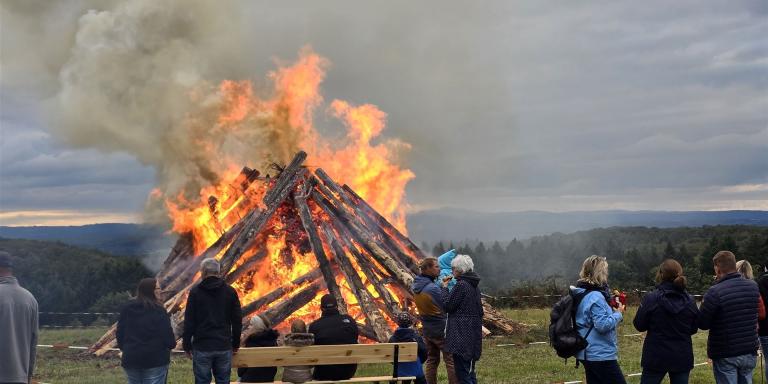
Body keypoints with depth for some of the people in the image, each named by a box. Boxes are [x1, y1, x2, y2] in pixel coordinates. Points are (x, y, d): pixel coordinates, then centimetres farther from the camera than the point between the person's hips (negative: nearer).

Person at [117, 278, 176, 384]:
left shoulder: (126, 309, 3)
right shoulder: (158, 311, -12)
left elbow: (120, 333, 7)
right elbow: (167, 334, -12)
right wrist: (172, 344, 10)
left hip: (131, 359, 5)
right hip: (155, 359, -5)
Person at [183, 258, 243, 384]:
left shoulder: (195, 292, -4)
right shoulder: (230, 291, 4)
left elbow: (189, 322, -3)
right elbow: (237, 320, 6)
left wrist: (187, 345, 7)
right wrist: (236, 344, 17)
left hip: (202, 347, -2)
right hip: (224, 347, 2)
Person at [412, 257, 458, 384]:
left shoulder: (416, 286, 0)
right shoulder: (433, 288, -23)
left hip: (427, 329, 8)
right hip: (441, 329, -8)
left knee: (431, 360, 15)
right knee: (451, 360, 0)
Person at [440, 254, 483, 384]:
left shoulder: (460, 285, -15)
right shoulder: (475, 286, 13)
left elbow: (447, 305, -12)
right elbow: (479, 311, 18)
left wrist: (444, 288, 0)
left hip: (461, 334, -9)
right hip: (473, 333, 9)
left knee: (462, 371, -7)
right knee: (470, 370, 15)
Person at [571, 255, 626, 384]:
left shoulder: (583, 294, 10)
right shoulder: (596, 297, -20)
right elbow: (603, 325, -25)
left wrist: (612, 309, 10)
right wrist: (618, 314, -11)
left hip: (588, 353, 10)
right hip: (601, 355, -10)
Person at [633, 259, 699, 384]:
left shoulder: (651, 299, -13)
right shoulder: (690, 301, -2)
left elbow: (639, 325, -5)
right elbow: (694, 328, 8)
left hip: (656, 356, -3)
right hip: (682, 356, 3)